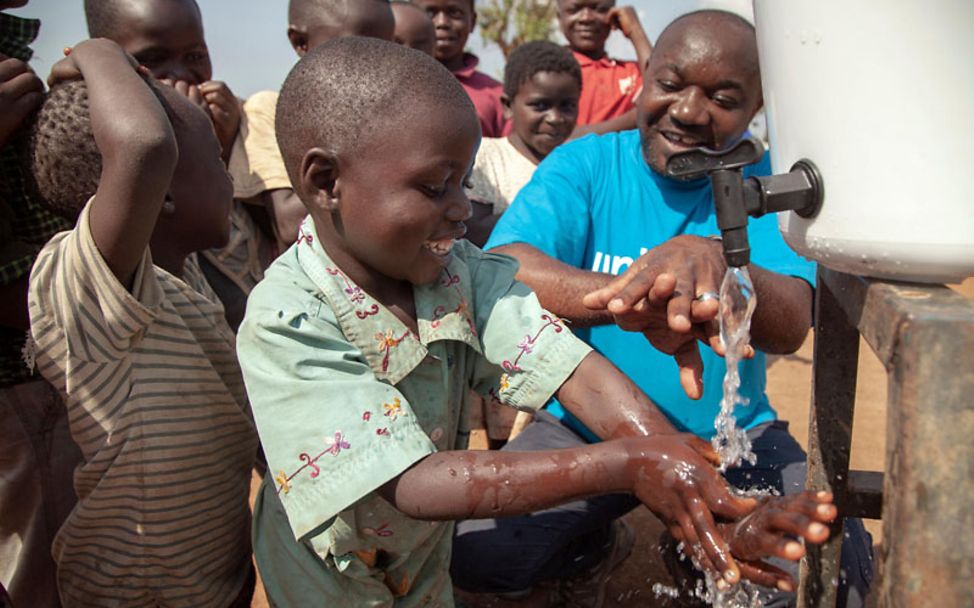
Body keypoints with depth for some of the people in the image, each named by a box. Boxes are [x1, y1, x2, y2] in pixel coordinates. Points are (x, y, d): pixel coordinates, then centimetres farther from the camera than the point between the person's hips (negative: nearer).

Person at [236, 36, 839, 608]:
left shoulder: (459, 269, -16)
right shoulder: (285, 323, -31)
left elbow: (568, 366, -28)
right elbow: (412, 484, -37)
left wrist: (704, 498, -40)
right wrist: (624, 465, -44)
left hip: (431, 559, 4)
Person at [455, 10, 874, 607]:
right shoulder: (584, 165, -8)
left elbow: (790, 327, -25)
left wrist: (713, 258, -48)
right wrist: (630, 297, -47)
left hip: (732, 431, 1)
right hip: (584, 426, 0)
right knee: (475, 551, -21)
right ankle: (588, 536, 15)